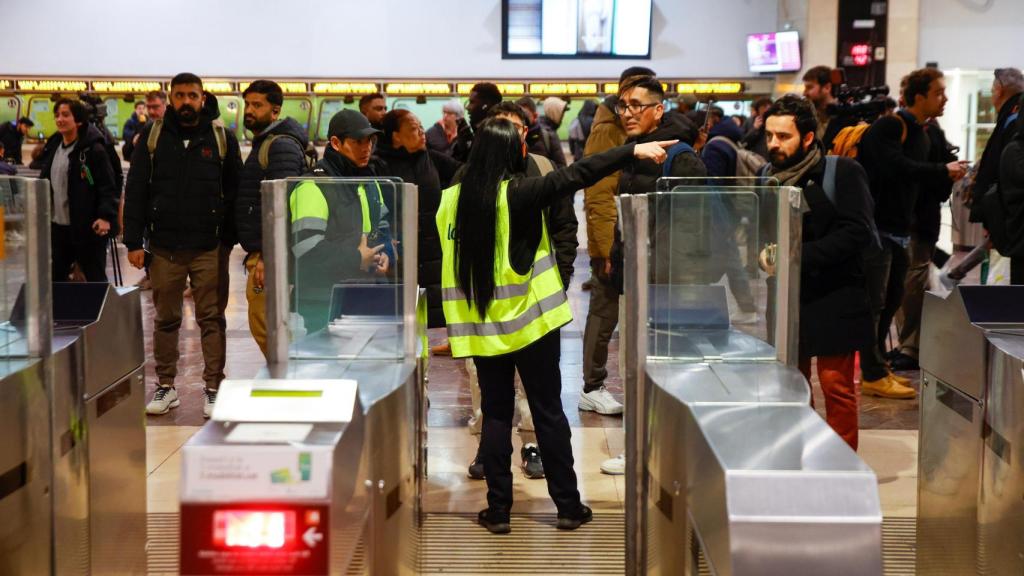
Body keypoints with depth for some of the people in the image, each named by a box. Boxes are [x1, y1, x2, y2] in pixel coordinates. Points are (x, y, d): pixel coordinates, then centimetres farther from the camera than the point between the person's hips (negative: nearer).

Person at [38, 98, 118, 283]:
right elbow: (44, 181, 19)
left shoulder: (94, 149, -12)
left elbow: (108, 186, -15)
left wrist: (106, 216, -25)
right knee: (57, 277, 17)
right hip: (57, 226, 7)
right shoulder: (53, 147, 10)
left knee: (95, 278, 3)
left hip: (88, 228, -7)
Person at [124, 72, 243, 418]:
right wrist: (133, 242, -1)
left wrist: (229, 239, -2)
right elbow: (135, 191, 5)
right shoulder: (153, 136, 5)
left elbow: (235, 192, 4)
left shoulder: (222, 138, 2)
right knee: (166, 320, 10)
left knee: (212, 319, 2)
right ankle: (166, 387, 20)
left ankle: (213, 388, 9)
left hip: (210, 247, -1)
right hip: (164, 246, 2)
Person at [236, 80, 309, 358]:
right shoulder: (264, 144, 21)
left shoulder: (282, 146, -12)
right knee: (273, 329, 14)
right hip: (261, 252, 11)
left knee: (264, 327, -10)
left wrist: (268, 257, -24)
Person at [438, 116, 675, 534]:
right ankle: (569, 507, 15)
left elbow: (442, 262, 7)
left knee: (496, 414, 11)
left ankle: (497, 511, 12)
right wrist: (634, 150, -20)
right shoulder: (517, 194, -14)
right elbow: (573, 176, -21)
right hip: (529, 323, -3)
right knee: (548, 412, 7)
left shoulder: (450, 200, -1)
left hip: (482, 327, 3)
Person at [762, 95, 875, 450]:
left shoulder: (843, 173, -7)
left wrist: (800, 256, -21)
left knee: (837, 386, -3)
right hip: (787, 300, 5)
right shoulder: (769, 178, 9)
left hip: (833, 300, -5)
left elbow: (857, 233, -15)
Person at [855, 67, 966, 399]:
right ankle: (873, 377, 0)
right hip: (877, 228, -9)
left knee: (891, 300, 14)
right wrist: (944, 171, -21)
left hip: (899, 231, 9)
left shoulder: (921, 133, 16)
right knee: (874, 303, -5)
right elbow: (897, 168, -28)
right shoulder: (889, 127, -14)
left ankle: (875, 367, 24)